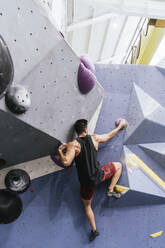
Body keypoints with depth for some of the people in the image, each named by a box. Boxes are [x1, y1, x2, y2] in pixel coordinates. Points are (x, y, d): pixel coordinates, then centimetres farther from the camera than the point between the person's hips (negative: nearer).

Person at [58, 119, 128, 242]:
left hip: (86, 182, 0)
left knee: (87, 205, 26)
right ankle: (111, 190, 20)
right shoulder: (94, 138, -5)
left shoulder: (73, 144, -15)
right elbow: (109, 135, 12)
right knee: (118, 165, 25)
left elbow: (66, 162, -28)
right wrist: (120, 126, 29)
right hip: (98, 175, 1)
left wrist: (60, 151, -9)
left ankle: (94, 230, 29)